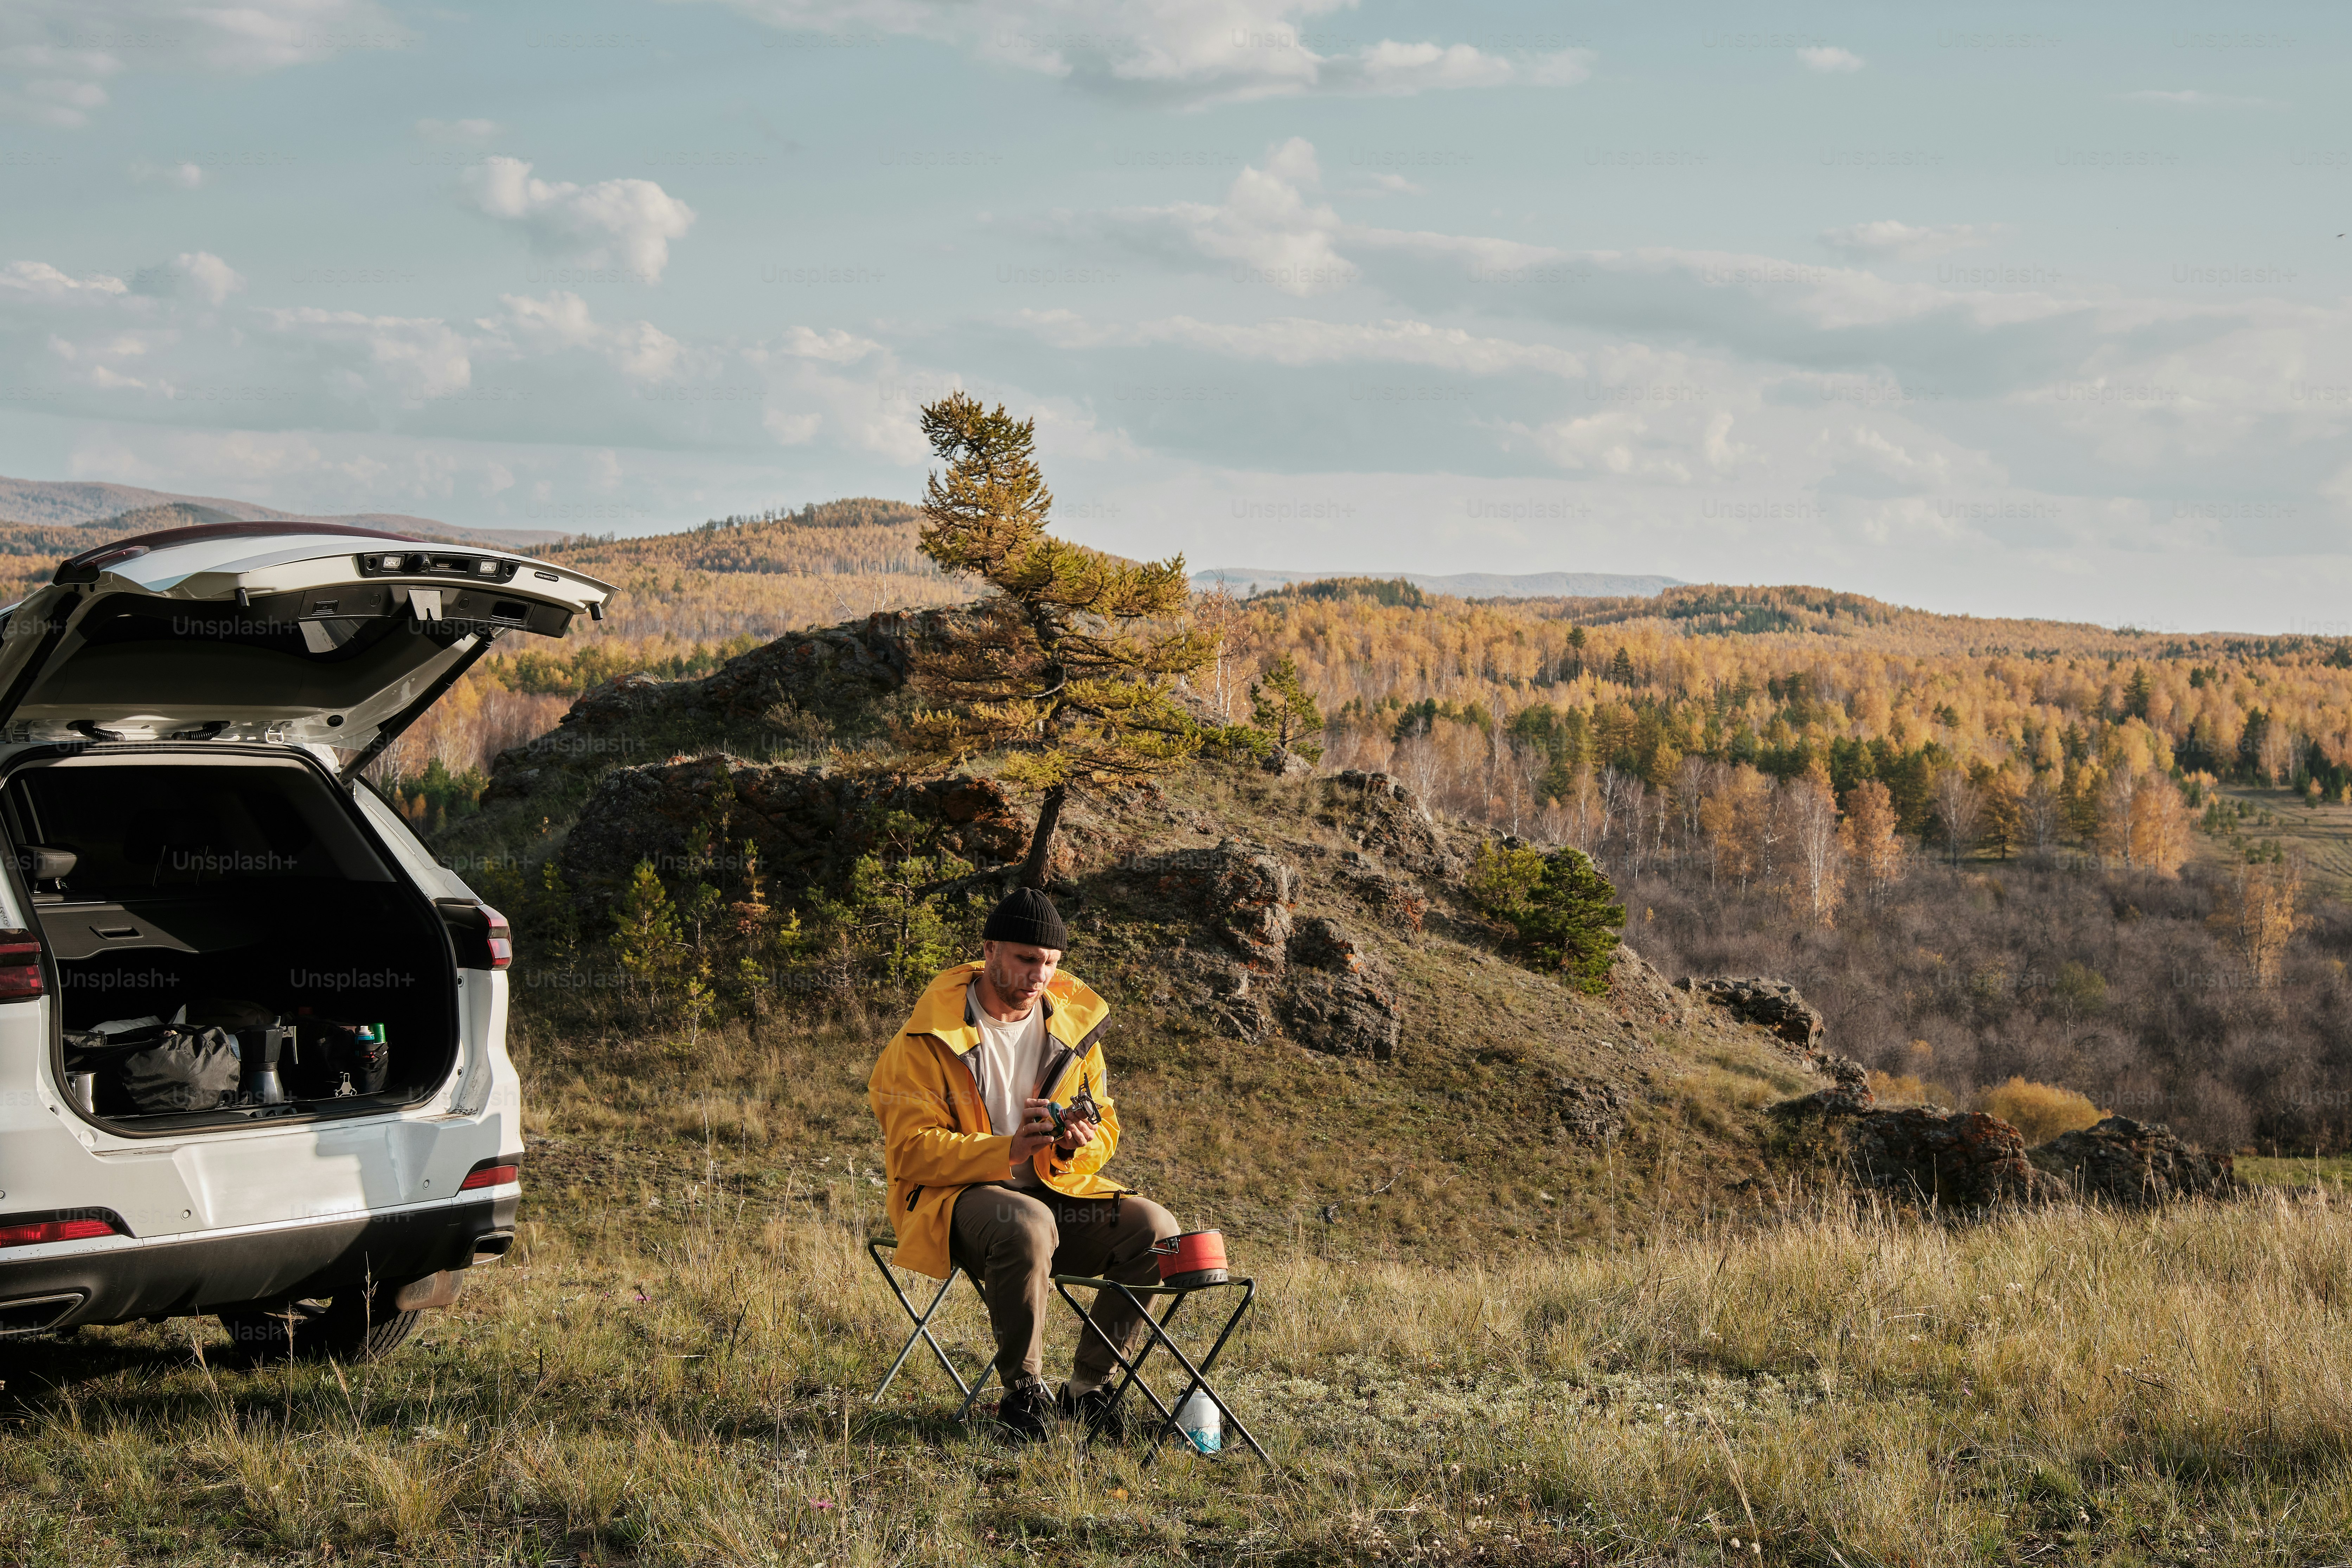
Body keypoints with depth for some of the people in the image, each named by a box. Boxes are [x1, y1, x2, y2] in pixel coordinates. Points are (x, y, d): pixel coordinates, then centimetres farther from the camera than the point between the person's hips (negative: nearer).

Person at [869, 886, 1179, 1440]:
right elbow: (912, 1151, -15)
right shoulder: (929, 1037, -9)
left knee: (1154, 1227, -17)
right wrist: (1008, 1151, -29)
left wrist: (1077, 1145, -15)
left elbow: (1105, 1131, 11)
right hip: (953, 1198, -5)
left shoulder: (1073, 1026, 6)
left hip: (1055, 1191, 6)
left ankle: (1087, 1388, -5)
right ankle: (1022, 1390, -21)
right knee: (1028, 1224, -38)